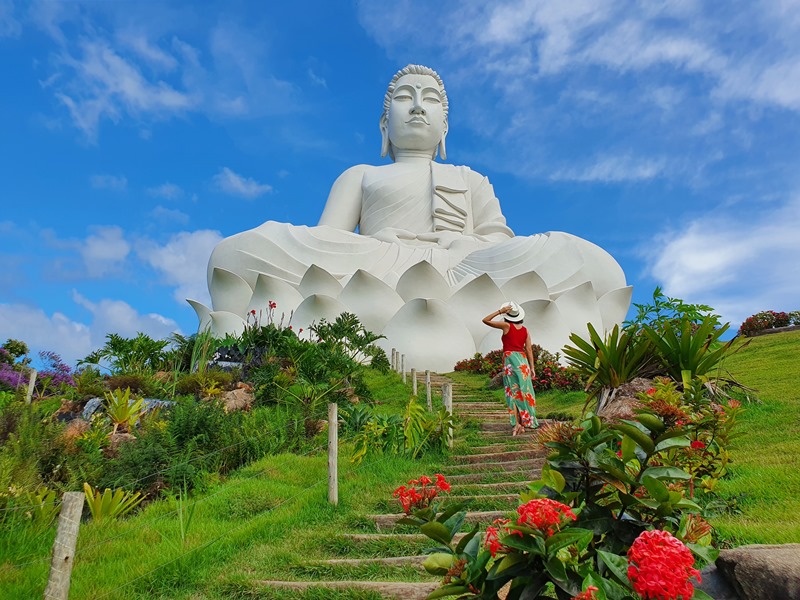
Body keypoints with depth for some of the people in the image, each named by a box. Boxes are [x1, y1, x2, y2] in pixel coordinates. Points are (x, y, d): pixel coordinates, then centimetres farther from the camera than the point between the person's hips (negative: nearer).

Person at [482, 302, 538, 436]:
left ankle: (517, 424, -10)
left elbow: (485, 320, 2)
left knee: (513, 392, -3)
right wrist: (532, 367, 8)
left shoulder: (506, 326, -1)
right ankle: (524, 423, 9)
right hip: (523, 360, 4)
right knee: (524, 391, 7)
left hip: (510, 358, -4)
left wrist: (500, 311, 0)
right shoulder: (525, 330, 11)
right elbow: (529, 349, 6)